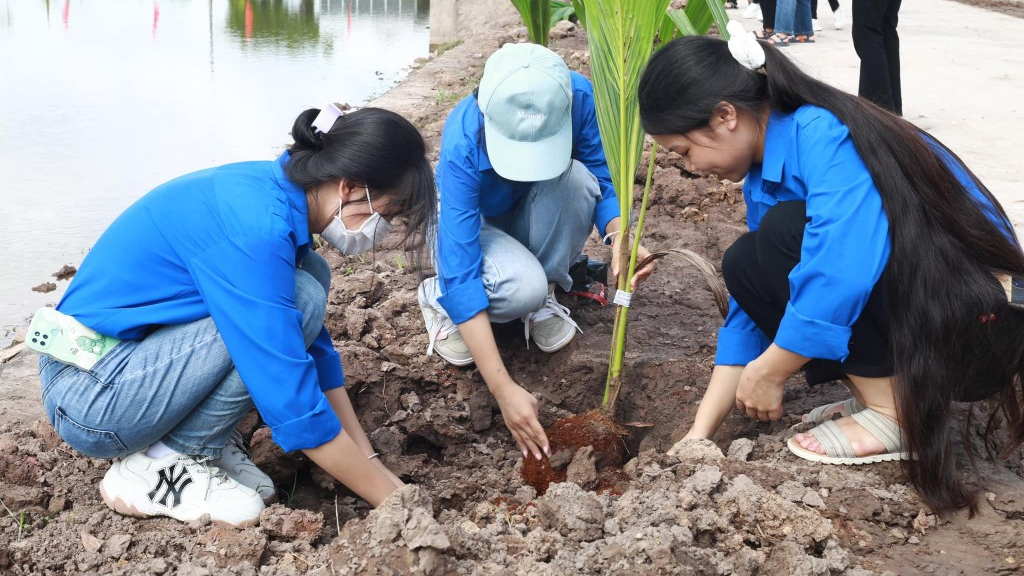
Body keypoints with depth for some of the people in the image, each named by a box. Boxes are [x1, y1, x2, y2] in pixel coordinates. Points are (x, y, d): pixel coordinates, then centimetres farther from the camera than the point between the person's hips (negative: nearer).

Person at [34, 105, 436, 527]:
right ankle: (155, 464, -10)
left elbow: (314, 350, 8)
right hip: (91, 396, -9)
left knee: (309, 275, 1)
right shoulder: (255, 230, -28)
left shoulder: (274, 193, 0)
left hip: (136, 352, 9)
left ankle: (203, 437, 5)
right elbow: (295, 405, -26)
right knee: (298, 299, -21)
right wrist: (392, 499, -15)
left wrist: (370, 461, 7)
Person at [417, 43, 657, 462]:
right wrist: (504, 389, -45)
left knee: (575, 177, -31)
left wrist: (621, 238, -44)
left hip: (533, 220, 4)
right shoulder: (462, 146, -38)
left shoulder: (578, 97, -30)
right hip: (471, 224, -3)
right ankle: (438, 296, -2)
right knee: (521, 287, -36)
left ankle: (544, 293, -6)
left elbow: (605, 181, -18)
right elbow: (461, 271, -40)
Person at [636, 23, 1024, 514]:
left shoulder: (823, 135, -21)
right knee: (746, 267, 1)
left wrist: (768, 371, -19)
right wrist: (699, 433, 5)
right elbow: (747, 308, 8)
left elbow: (842, 271, -35)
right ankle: (879, 390, 5)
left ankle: (894, 414, -11)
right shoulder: (765, 170, 5)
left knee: (787, 231, -21)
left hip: (979, 326, -9)